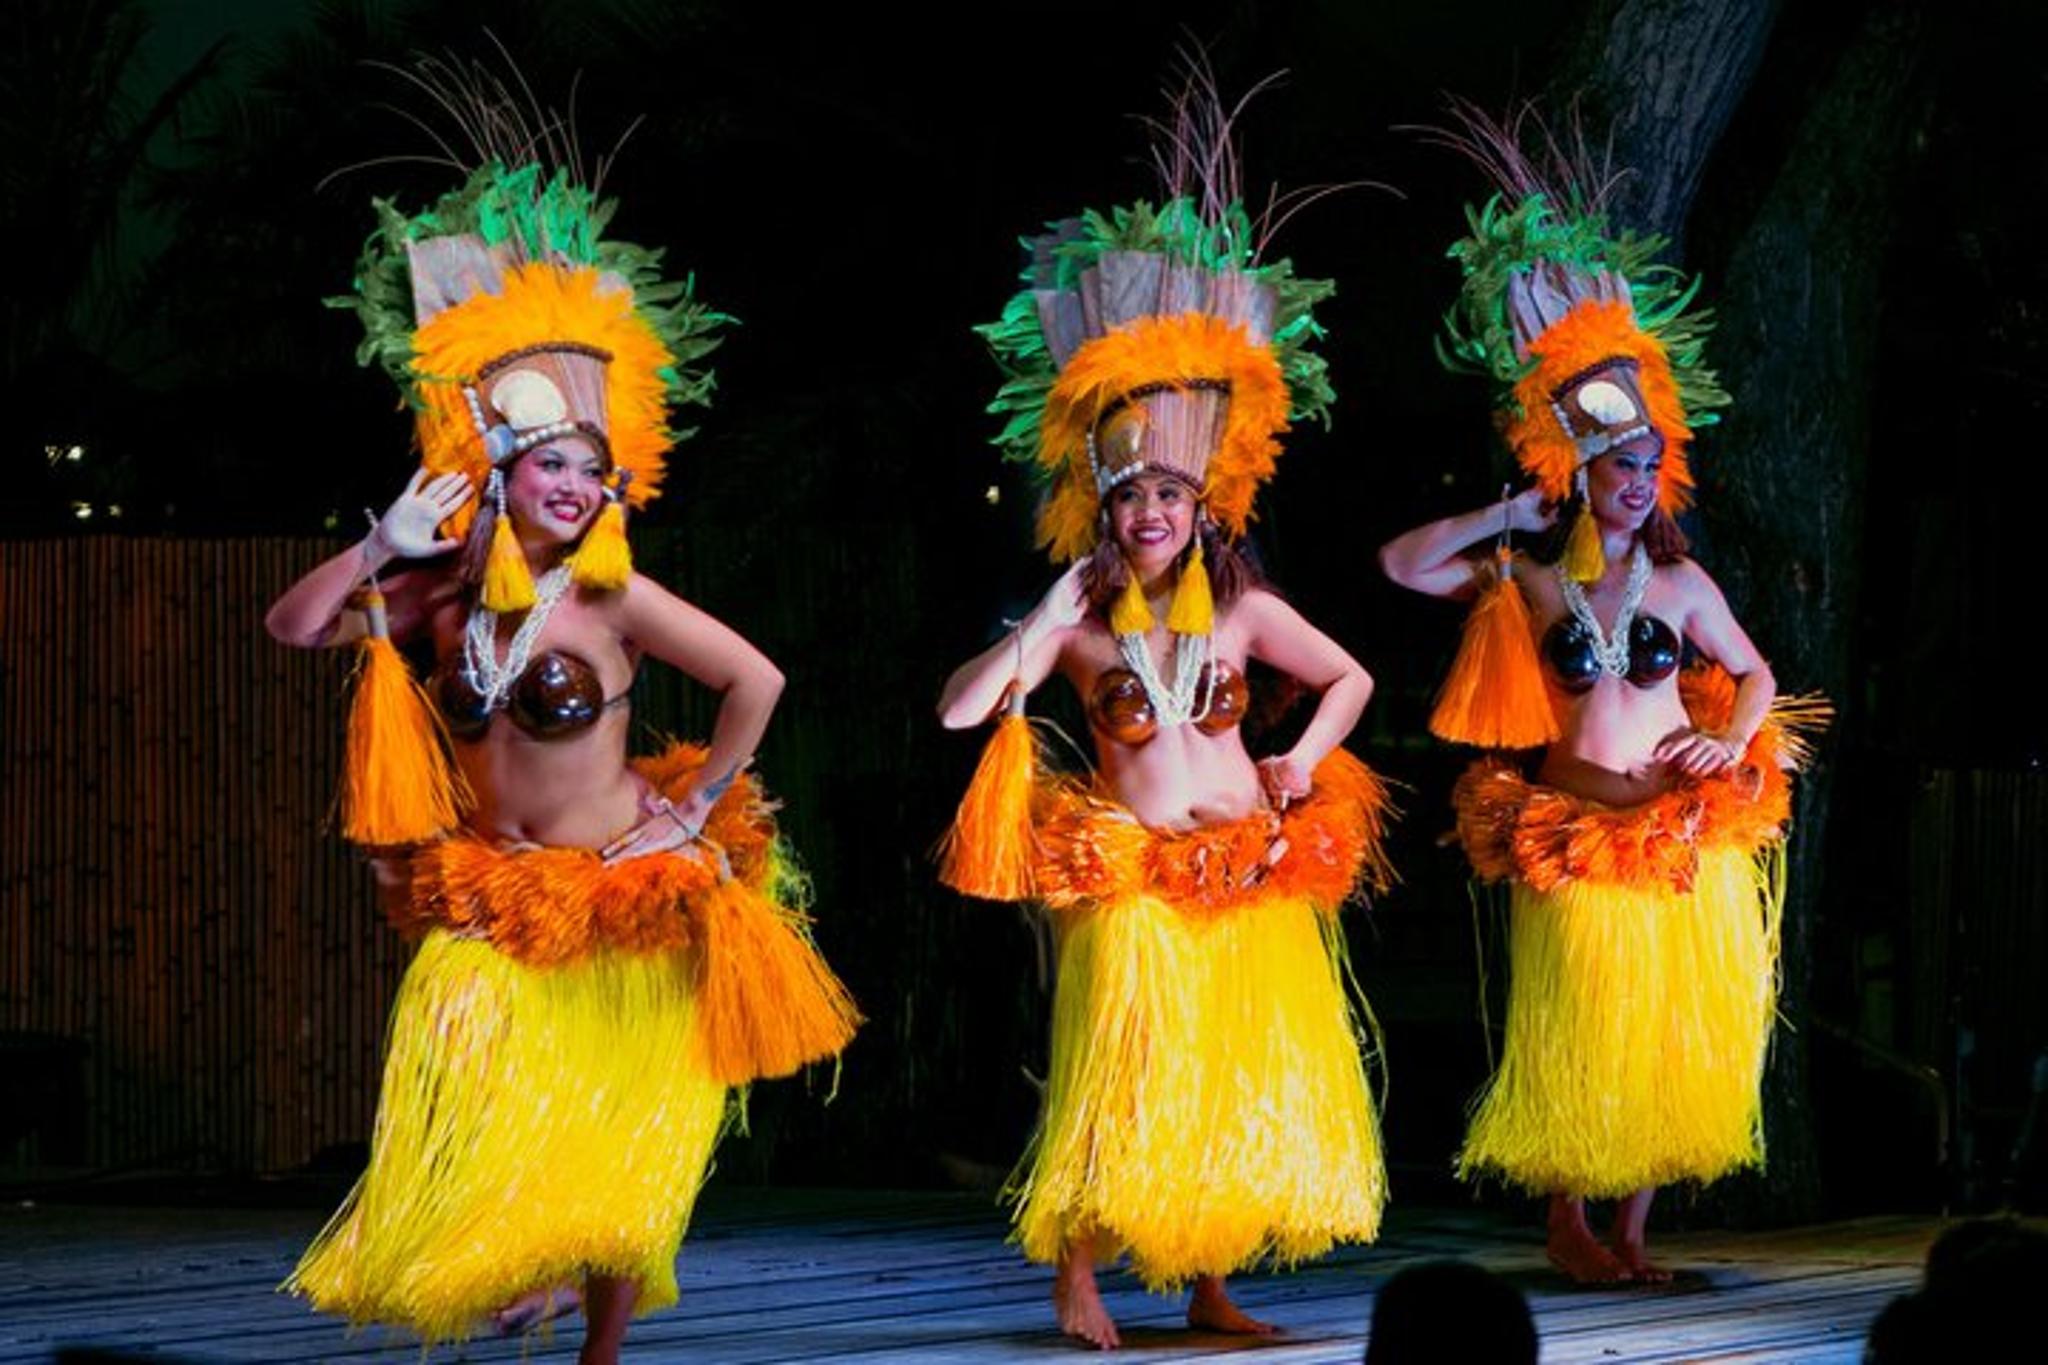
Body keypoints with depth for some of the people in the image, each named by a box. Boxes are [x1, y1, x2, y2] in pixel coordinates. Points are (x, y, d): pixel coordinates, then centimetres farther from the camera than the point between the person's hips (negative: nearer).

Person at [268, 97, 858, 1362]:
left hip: (621, 915, -3)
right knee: (475, 1154, 2)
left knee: (614, 1166, 4)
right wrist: (380, 548, -13)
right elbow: (294, 627, 0)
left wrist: (697, 812, -10)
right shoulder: (448, 591, -3)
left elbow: (757, 681, -16)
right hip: (495, 913, 3)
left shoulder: (611, 596, -15)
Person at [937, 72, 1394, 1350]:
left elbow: (1351, 679, 18)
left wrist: (1306, 757, 2)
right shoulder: (1079, 623, -2)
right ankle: (1078, 1280, 4)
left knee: (1241, 1089, 6)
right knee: (1124, 1086, -4)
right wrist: (1058, 613, -13)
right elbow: (962, 708, -12)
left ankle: (1210, 1287, 16)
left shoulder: (1244, 609, 4)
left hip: (1248, 883, 3)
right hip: (1132, 885, -3)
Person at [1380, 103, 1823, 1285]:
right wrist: (1506, 518, -7)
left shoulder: (1680, 584, 3)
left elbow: (1755, 675, 13)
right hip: (1575, 835, -2)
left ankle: (1633, 1229, 13)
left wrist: (1731, 734, -7)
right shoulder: (1529, 582, 0)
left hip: (1683, 833, 2)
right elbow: (1401, 563, -3)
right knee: (1577, 1041, 2)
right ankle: (1571, 1226, 14)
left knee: (1675, 1036, 3)